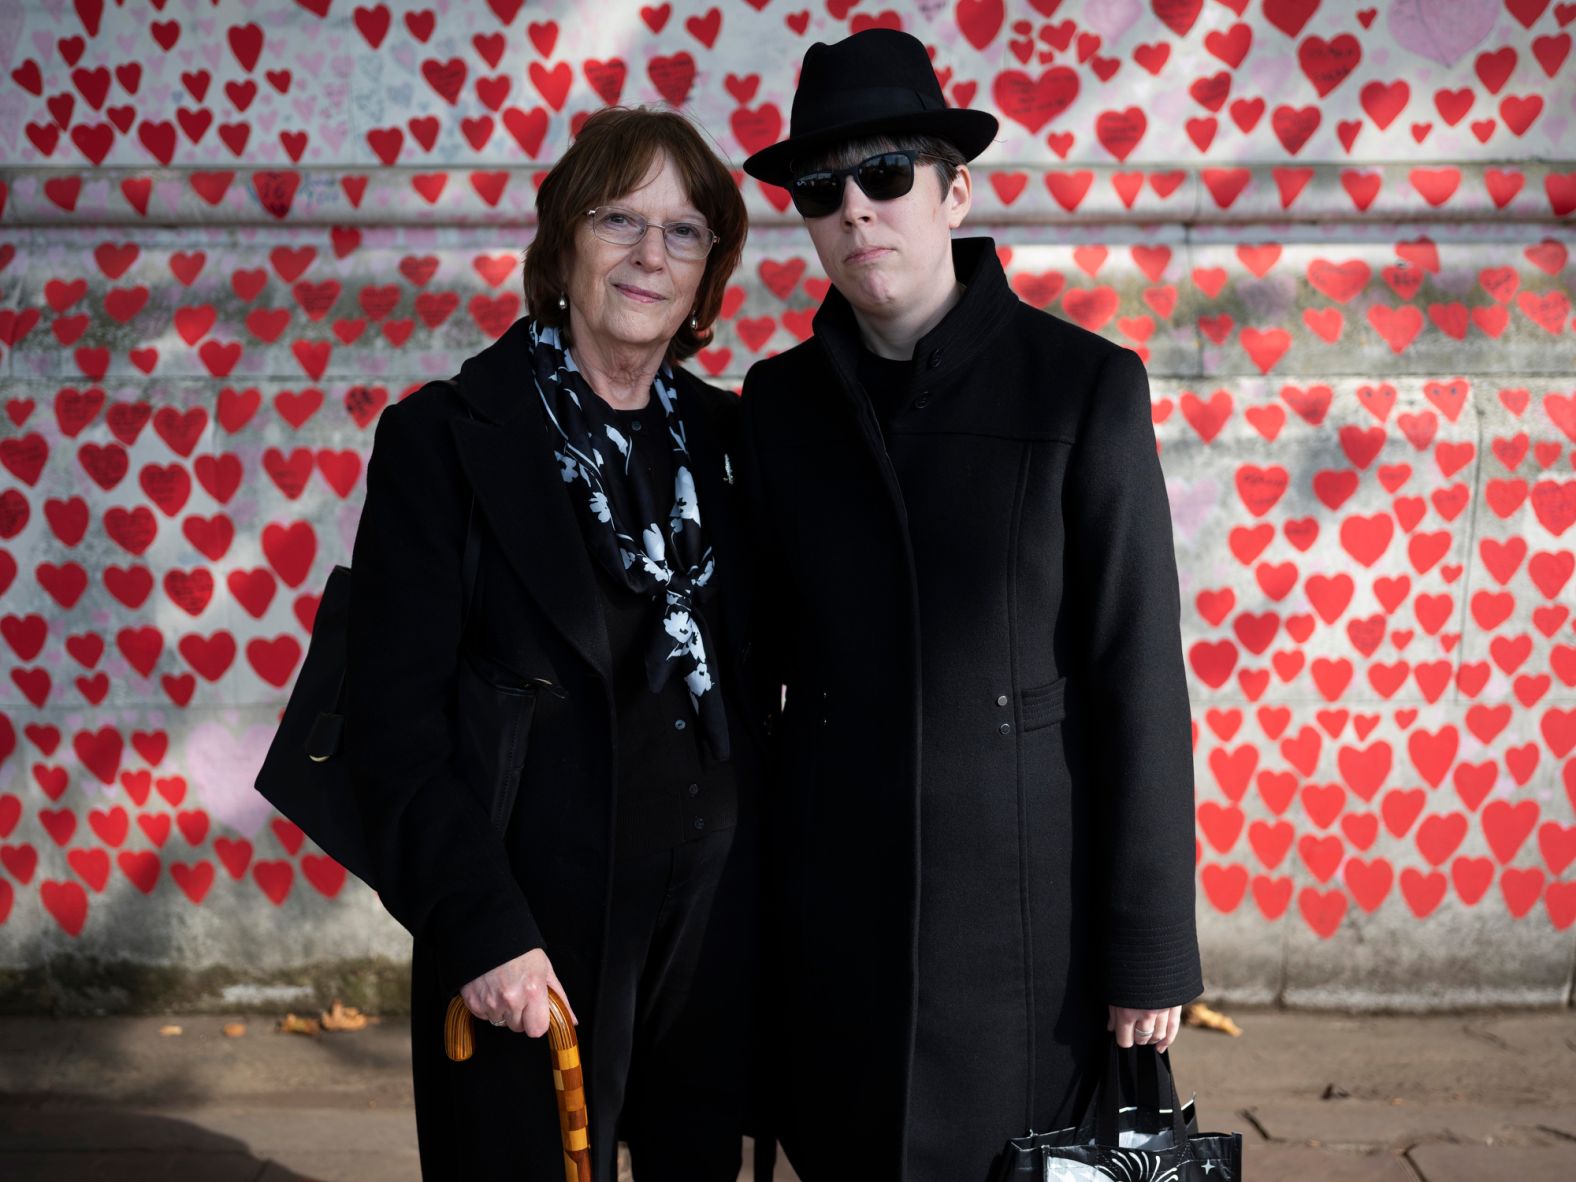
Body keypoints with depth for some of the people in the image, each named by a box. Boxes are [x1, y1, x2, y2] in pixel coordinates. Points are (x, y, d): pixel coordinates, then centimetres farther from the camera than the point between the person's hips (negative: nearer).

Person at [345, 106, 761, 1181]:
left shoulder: (723, 437, 7)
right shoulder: (444, 437, -6)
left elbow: (752, 676, 11)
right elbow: (396, 717, -10)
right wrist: (480, 929, -16)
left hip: (717, 915, 4)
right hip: (535, 922, -4)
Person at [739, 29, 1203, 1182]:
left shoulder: (1086, 384, -6)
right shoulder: (782, 399, 5)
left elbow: (1138, 676, -7)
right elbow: (764, 640, 10)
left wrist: (1151, 945, -8)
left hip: (1031, 899, -3)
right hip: (836, 899, 3)